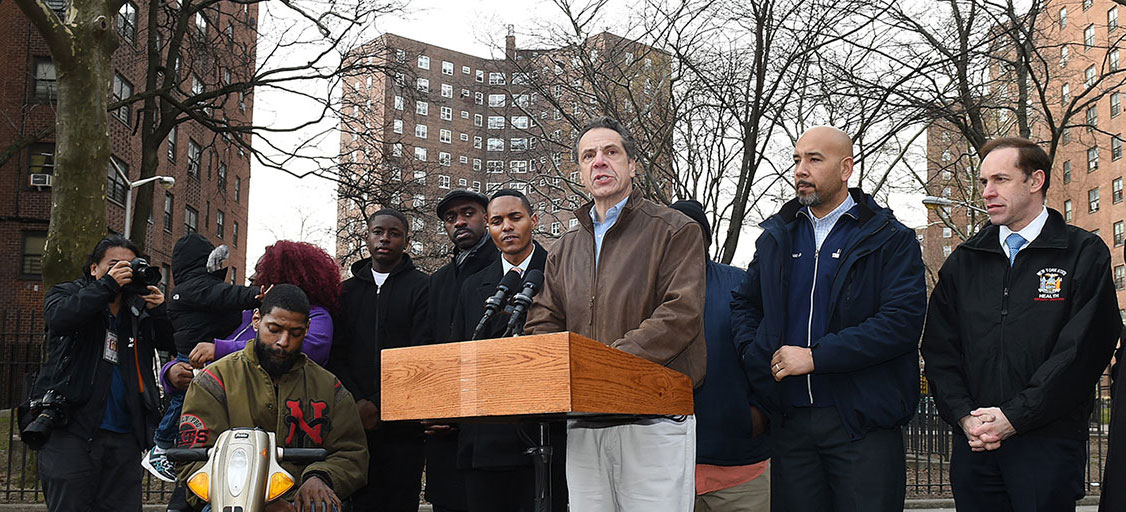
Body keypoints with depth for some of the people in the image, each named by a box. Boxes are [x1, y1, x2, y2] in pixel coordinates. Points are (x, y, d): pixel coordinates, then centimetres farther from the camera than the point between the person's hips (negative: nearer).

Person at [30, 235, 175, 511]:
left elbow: (170, 343, 12)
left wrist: (158, 311, -5)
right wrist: (108, 284, -18)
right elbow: (59, 317, -16)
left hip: (124, 436, 4)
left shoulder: (138, 307, 17)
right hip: (73, 429, -4)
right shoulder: (68, 293, 7)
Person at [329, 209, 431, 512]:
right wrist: (356, 403, -5)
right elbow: (337, 354, 11)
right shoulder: (348, 289, 16)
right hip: (356, 417, 3)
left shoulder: (421, 288, 3)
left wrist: (377, 405, -11)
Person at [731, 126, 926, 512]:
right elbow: (744, 303, 21)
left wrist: (815, 357, -17)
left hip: (862, 424, -4)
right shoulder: (776, 236, 14)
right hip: (789, 419, 4)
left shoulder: (891, 239, -2)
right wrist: (757, 361, 1)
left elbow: (903, 321, -14)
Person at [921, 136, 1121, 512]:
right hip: (974, 444, 4)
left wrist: (1014, 416, -13)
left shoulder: (1084, 254, 1)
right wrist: (964, 416, -6)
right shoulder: (963, 262, 13)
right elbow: (939, 348, 9)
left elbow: (1082, 350, -9)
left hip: (1047, 443, -3)